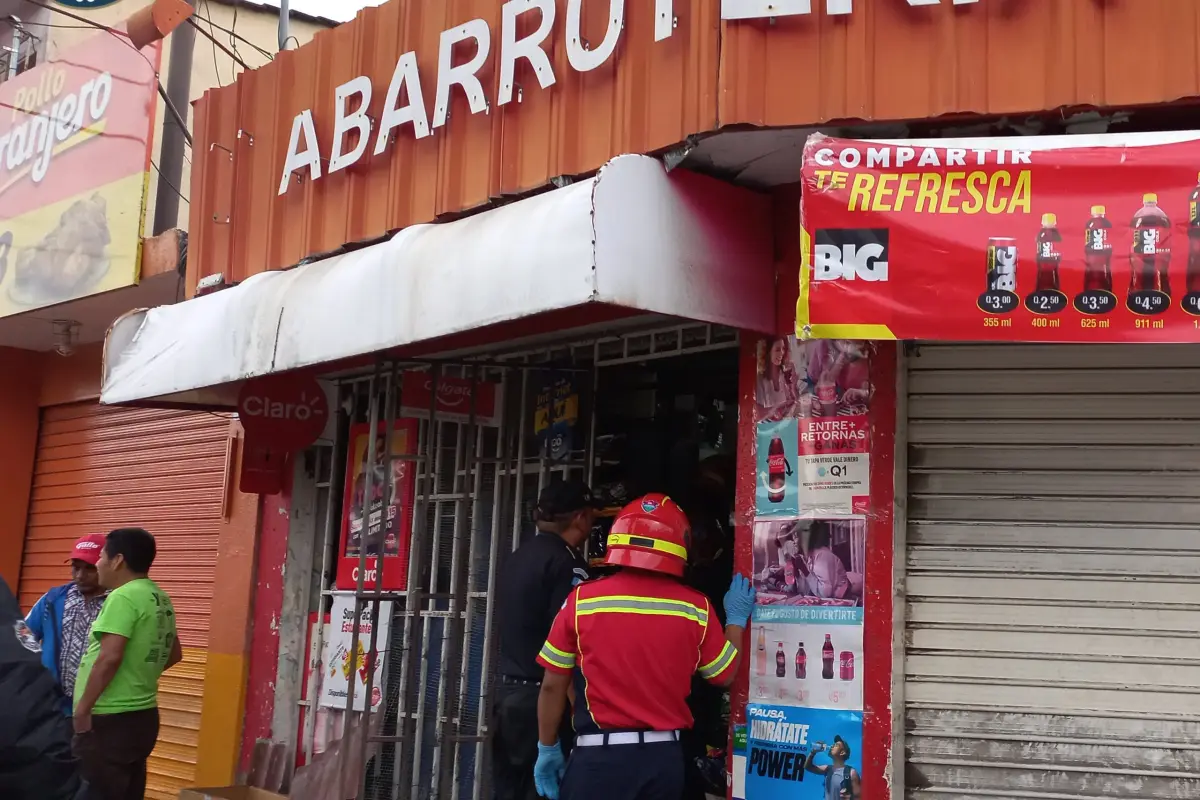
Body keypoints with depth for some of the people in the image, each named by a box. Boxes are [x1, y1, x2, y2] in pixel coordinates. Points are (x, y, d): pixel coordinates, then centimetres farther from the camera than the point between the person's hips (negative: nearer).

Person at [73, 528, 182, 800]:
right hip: (142, 716, 9)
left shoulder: (123, 597, -15)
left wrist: (83, 708, -15)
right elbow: (174, 654, 22)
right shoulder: (161, 600, 11)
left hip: (110, 720, -9)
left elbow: (109, 658, -22)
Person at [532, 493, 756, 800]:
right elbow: (725, 676, 11)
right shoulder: (695, 607, -3)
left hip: (600, 755, -2)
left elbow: (553, 686, -2)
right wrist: (736, 619, 26)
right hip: (664, 756, 3)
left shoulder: (583, 600, -8)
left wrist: (548, 748, 11)